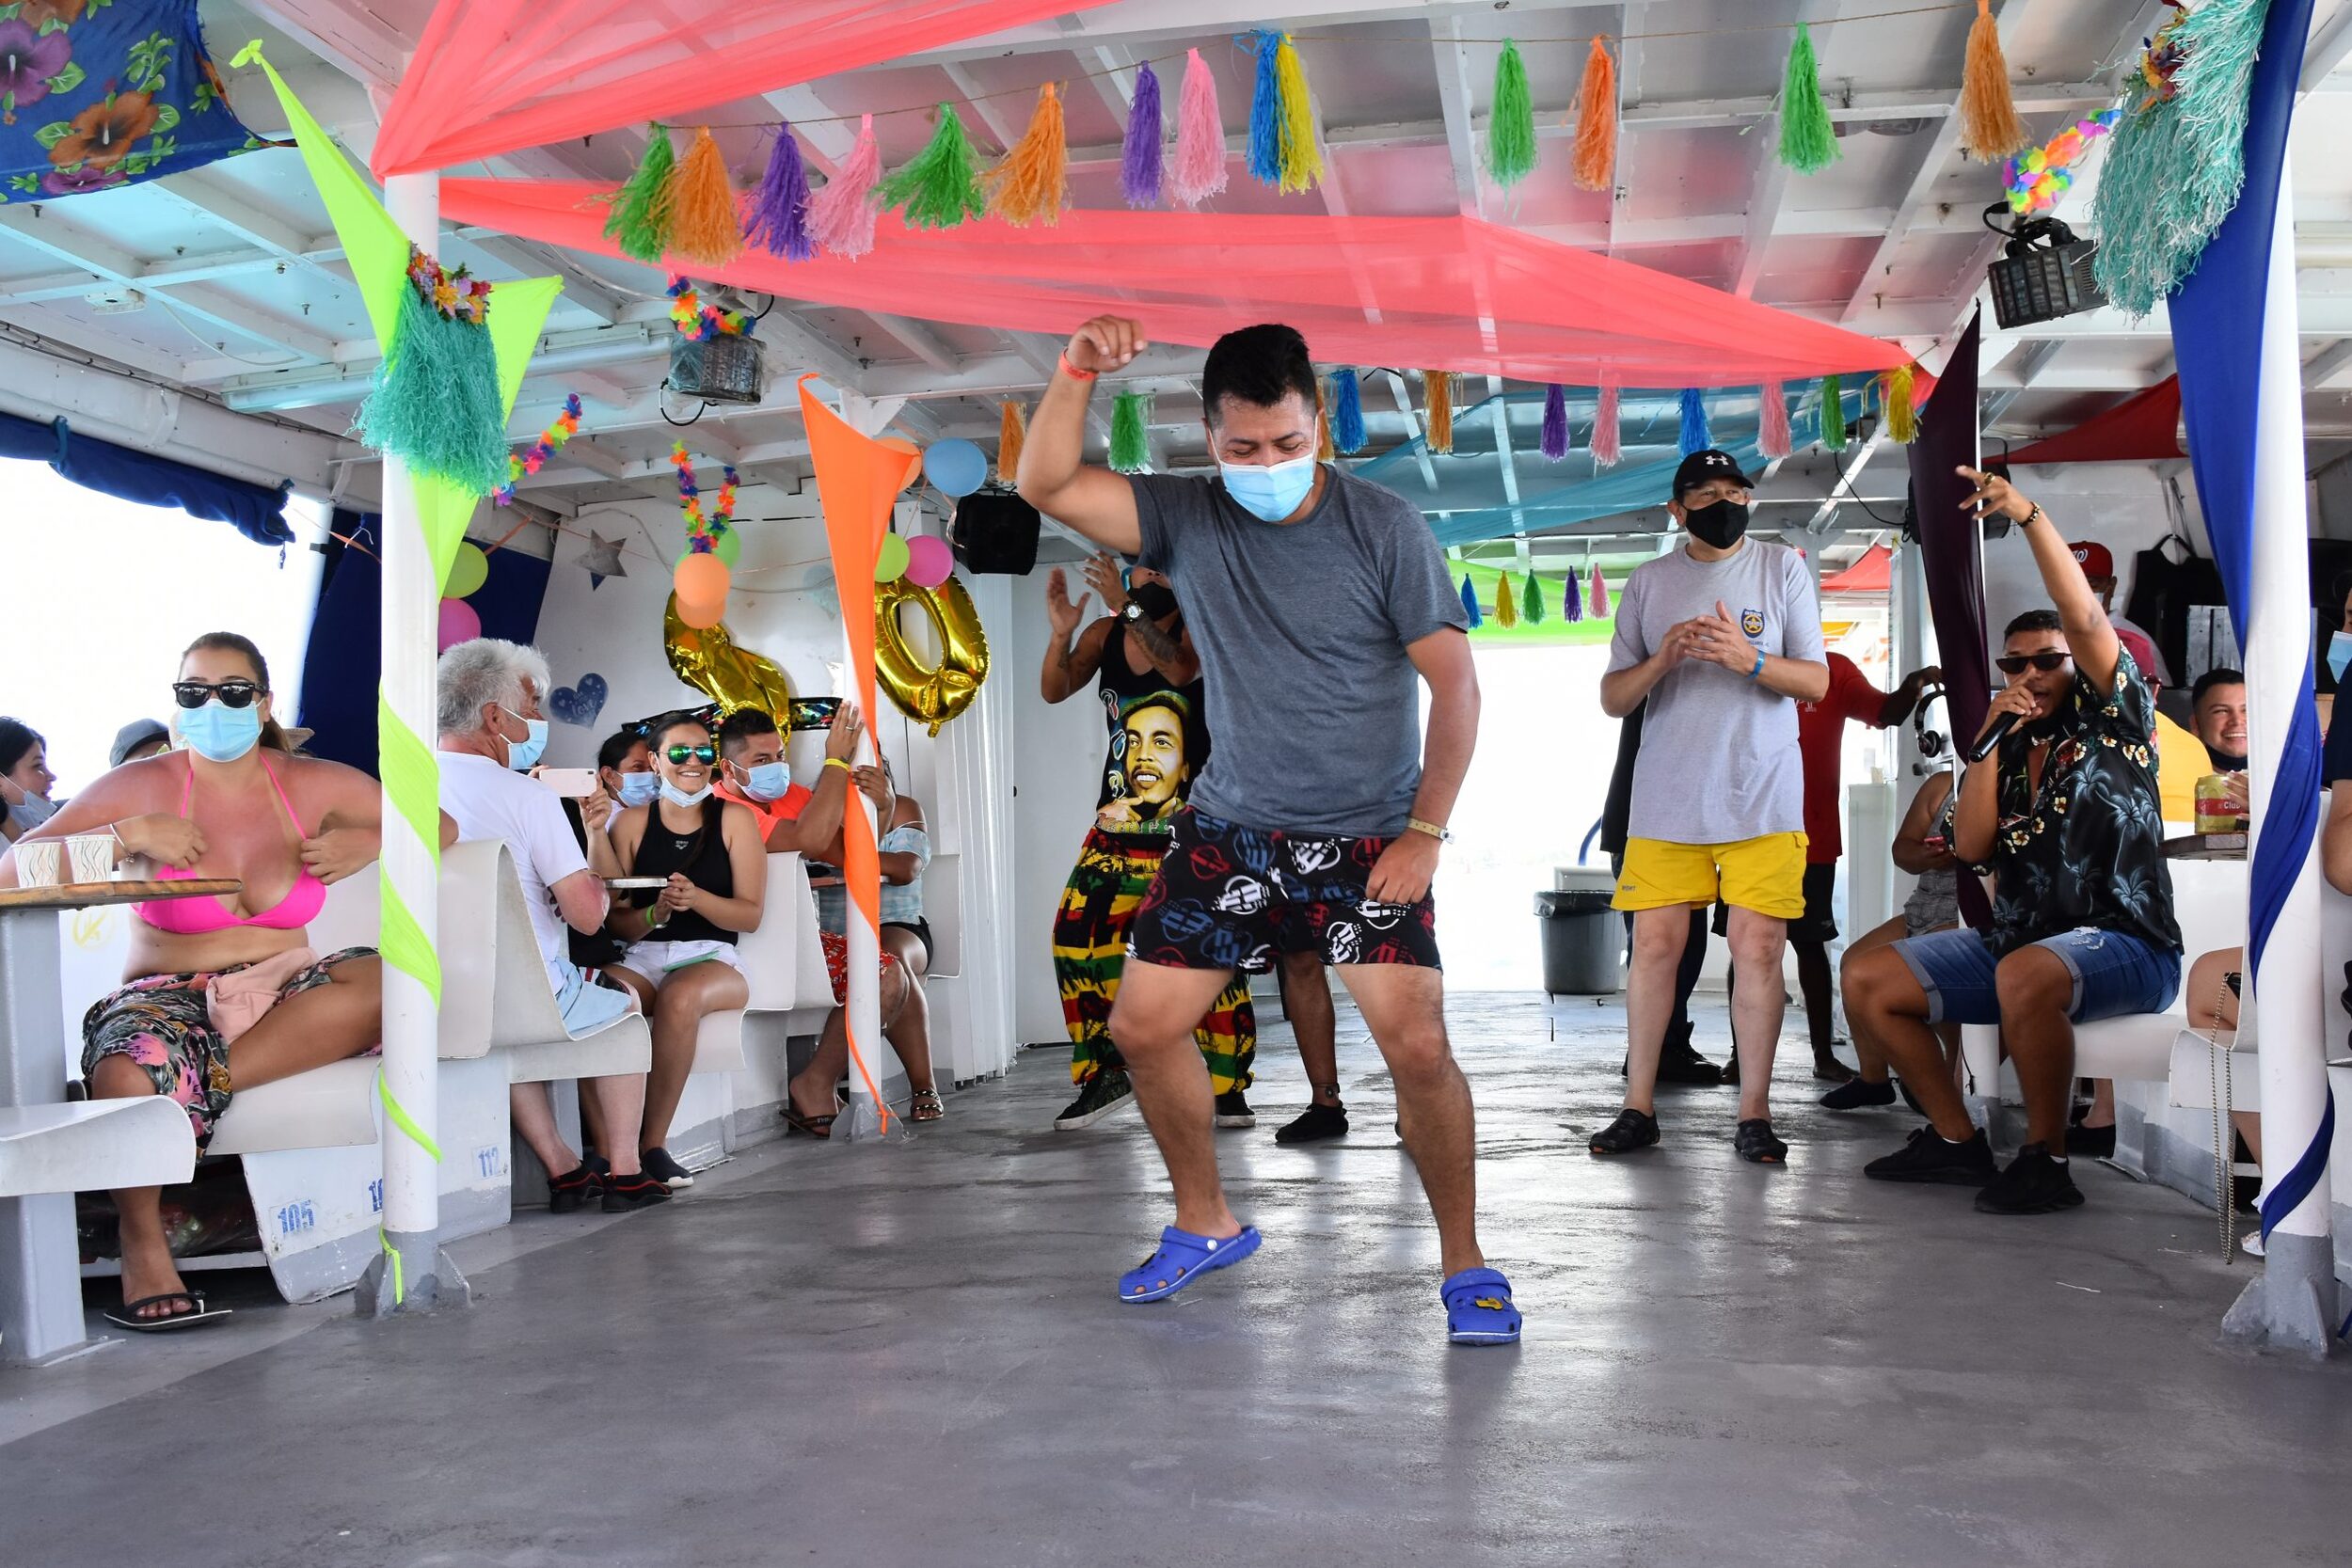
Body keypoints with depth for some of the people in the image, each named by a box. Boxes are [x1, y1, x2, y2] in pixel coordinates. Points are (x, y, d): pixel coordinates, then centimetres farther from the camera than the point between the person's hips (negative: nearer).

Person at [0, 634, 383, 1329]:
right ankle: (144, 1245, -11)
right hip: (168, 999, -2)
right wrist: (129, 835, -18)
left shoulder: (313, 785, 8)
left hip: (285, 999, 2)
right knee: (131, 1075, -37)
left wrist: (369, 841, -5)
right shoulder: (144, 786, 2)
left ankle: (207, 1079, -26)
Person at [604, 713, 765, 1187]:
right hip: (642, 958, 2)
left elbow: (750, 915, 1)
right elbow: (616, 921, 8)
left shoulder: (734, 818, 8)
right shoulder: (633, 822, 12)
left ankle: (652, 1143, -25)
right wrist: (653, 914, -14)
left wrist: (695, 898, -17)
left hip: (713, 957, -1)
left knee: (680, 997, -37)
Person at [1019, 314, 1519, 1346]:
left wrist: (1426, 832, -13)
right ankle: (1205, 1224, 27)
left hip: (1366, 838, -4)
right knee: (1143, 1026, 4)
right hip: (1230, 829, 4)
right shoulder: (1187, 519, -1)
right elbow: (1045, 487, -9)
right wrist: (1077, 372, -22)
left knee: (1417, 1044, -17)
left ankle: (1465, 1266, 4)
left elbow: (1456, 685, -8)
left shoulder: (1384, 528, -10)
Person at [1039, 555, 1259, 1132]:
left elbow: (1179, 668, -24)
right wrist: (1060, 633, -16)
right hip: (1119, 825, 4)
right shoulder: (1104, 634, 9)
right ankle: (1105, 1073, 6)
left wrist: (1127, 607, -33)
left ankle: (1228, 1087, 2)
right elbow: (1055, 690, 0)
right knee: (1077, 938, -6)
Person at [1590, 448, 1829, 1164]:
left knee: (1758, 946, -4)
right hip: (1666, 797, 1)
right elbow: (1612, 698, 6)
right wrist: (1661, 660, -13)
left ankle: (1754, 1113, 3)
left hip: (1762, 796, -1)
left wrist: (1748, 658, -17)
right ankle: (1638, 1107, 8)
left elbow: (1816, 682, 1)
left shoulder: (1783, 569, 6)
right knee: (1654, 943, 0)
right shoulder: (1648, 582, 9)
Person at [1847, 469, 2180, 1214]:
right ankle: (1957, 1140, 2)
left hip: (2124, 946, -7)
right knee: (1868, 977, -4)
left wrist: (2028, 516, -24)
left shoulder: (2112, 722, 1)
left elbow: (2084, 618, -16)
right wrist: (1991, 737, -5)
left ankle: (2046, 1158, -22)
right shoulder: (2003, 751, 15)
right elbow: (1972, 848, 1)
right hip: (2015, 940, 7)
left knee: (2026, 973, -40)